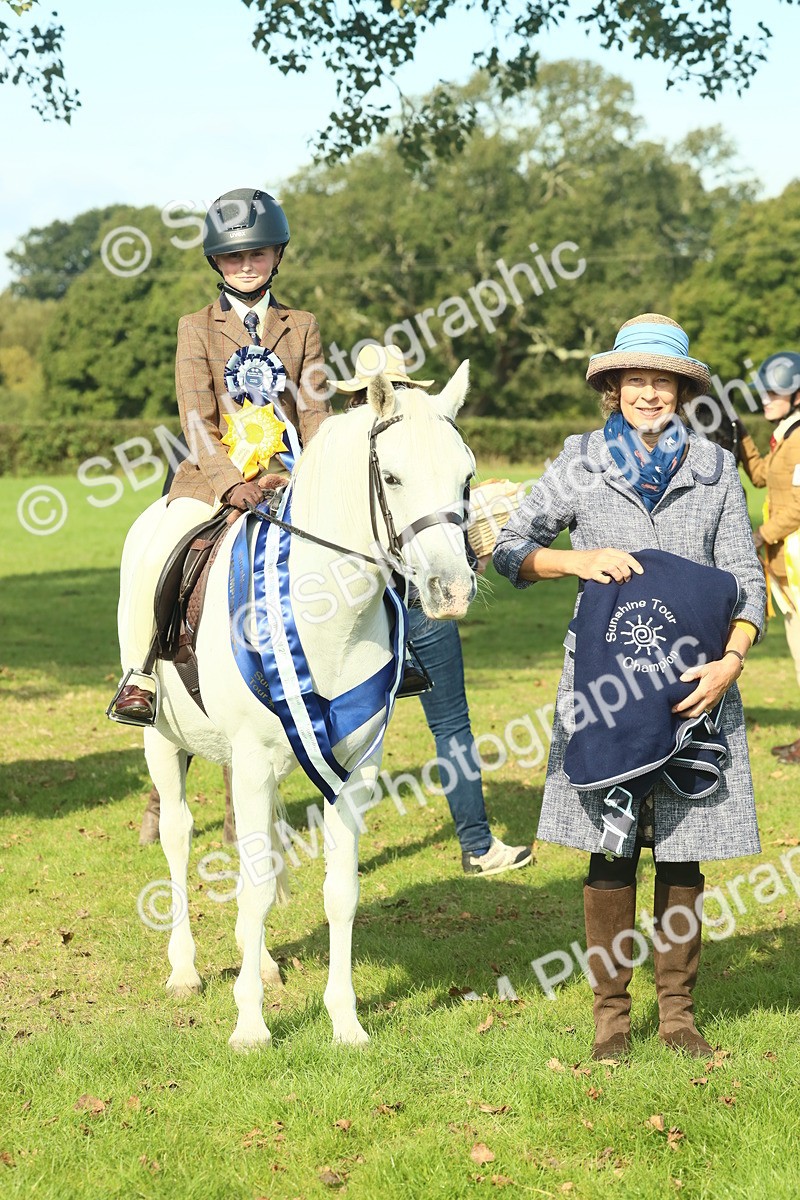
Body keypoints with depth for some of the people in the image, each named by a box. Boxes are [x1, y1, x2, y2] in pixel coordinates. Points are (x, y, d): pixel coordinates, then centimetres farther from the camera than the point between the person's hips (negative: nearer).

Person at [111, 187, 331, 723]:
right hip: (213, 472, -2)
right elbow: (198, 422, -5)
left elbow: (315, 412, 6)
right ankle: (139, 679, -11)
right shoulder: (197, 328, 6)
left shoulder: (302, 327, 13)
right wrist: (229, 481, -21)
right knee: (156, 560, -25)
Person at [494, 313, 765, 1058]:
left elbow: (745, 579, 5)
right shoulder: (582, 464, 5)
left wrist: (731, 660, -11)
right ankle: (611, 1014, 14)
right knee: (611, 850, 2)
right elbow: (509, 550, 6)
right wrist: (580, 560, -12)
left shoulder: (713, 469, 7)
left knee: (683, 850, 5)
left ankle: (678, 1009, 19)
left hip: (693, 685, 1)